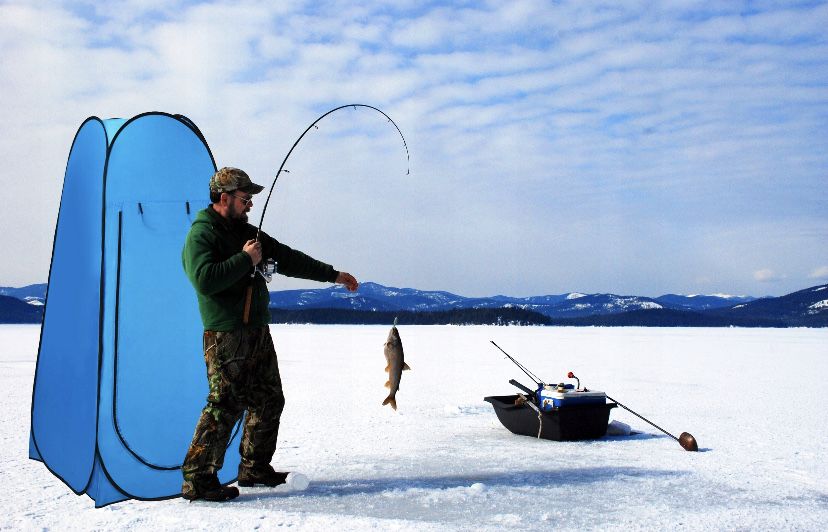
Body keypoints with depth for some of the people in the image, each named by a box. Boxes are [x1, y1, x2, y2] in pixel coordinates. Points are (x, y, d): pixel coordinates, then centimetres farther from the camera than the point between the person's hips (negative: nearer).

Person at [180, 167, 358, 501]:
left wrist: (332, 275, 20)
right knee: (225, 405, -10)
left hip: (258, 332, 9)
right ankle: (196, 479, -1)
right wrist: (245, 259, -16)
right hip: (226, 336, -9)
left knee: (269, 401, 13)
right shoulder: (201, 234, -8)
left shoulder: (245, 232, 17)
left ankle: (255, 468, 26)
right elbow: (204, 280, -24)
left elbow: (287, 258, 21)